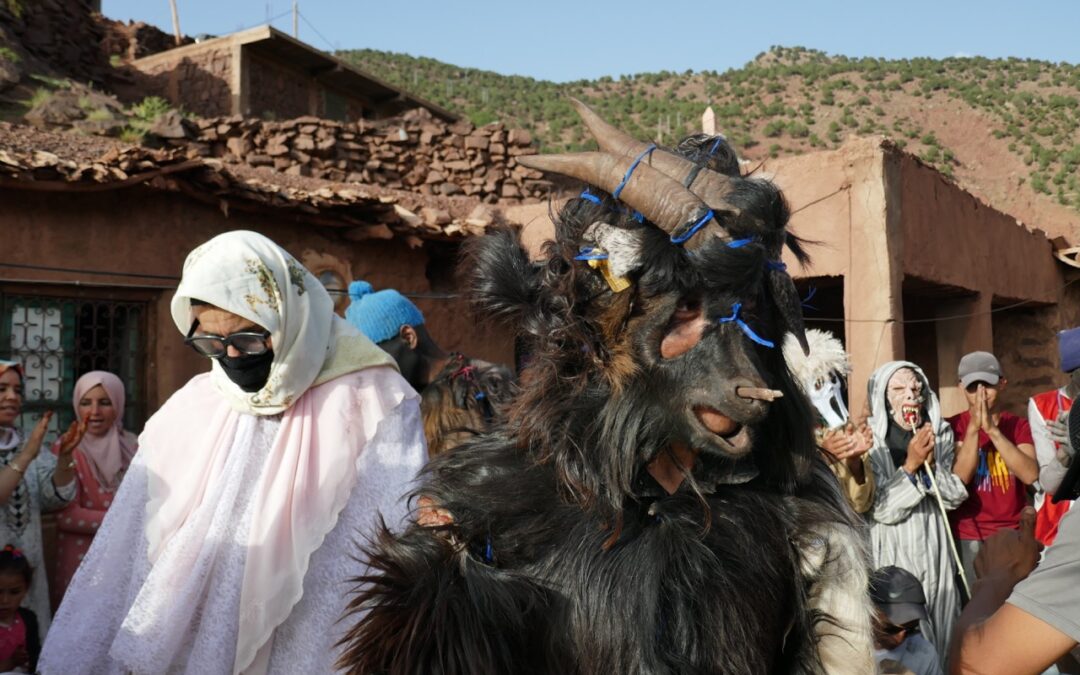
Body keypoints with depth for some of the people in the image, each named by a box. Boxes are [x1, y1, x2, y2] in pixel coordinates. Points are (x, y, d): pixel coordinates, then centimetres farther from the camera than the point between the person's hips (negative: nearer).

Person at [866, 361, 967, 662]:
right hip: (892, 556, -4)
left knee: (942, 638, 14)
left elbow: (956, 495, 1)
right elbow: (881, 510, -15)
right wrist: (910, 465, -23)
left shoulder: (941, 433, 2)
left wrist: (931, 464, -16)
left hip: (935, 551, 4)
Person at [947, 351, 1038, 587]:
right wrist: (973, 428, -19)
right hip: (969, 538, -2)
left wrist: (992, 430, -20)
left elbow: (1030, 475, -12)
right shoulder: (952, 427, 0)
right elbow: (959, 479, -14)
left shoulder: (1018, 426, 6)